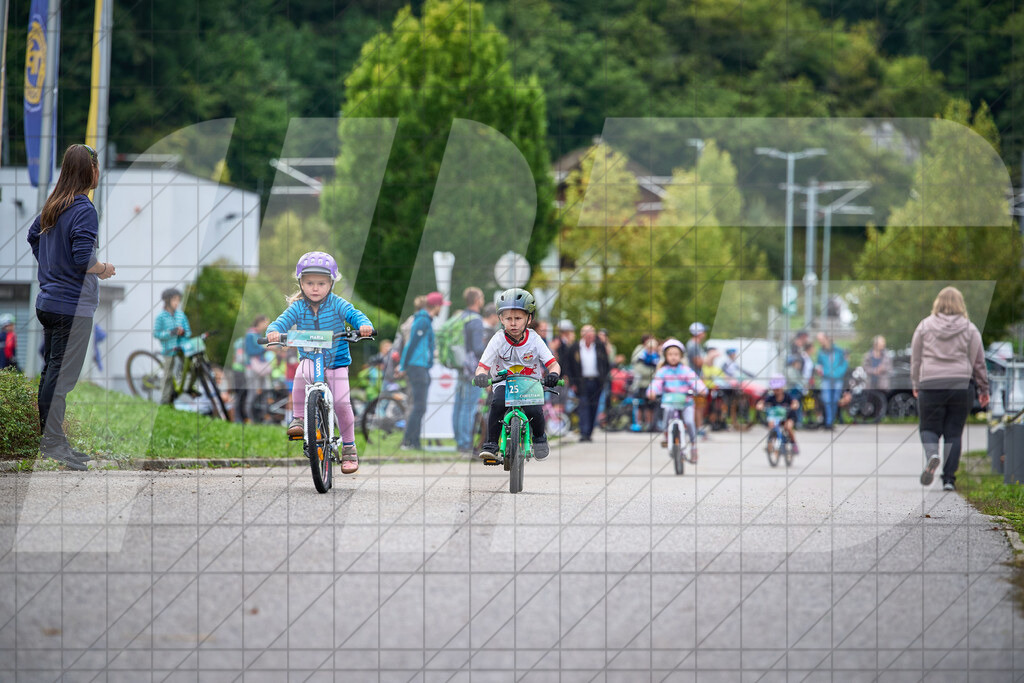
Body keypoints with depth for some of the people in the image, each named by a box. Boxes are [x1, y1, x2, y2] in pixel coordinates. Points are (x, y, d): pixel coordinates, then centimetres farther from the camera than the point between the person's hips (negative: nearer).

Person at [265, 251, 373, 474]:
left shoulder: (337, 304, -8)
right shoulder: (297, 307, -6)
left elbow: (354, 314, -19)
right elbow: (283, 321, -15)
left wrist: (364, 325, -41)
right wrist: (274, 331, -38)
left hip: (337, 361, 0)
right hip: (310, 359, 0)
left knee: (341, 402, -14)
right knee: (302, 374, -36)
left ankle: (349, 447, 5)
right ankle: (298, 418, -20)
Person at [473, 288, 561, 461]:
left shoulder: (534, 340, -6)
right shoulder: (498, 340, -8)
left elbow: (553, 364, -6)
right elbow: (483, 366, -8)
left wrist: (553, 374, -30)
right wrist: (481, 375, -33)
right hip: (504, 383, 0)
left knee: (533, 410, -29)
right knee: (498, 403, -34)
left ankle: (539, 437, 6)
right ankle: (490, 444, -19)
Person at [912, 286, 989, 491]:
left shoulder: (925, 326, 6)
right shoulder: (969, 329, 5)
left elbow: (915, 359, 11)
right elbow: (978, 361, 9)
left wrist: (915, 384, 23)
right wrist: (984, 389, 19)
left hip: (930, 385, -1)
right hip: (961, 386, 1)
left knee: (929, 428, 9)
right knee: (953, 433, 7)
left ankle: (932, 454, -24)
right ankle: (949, 479, 1)